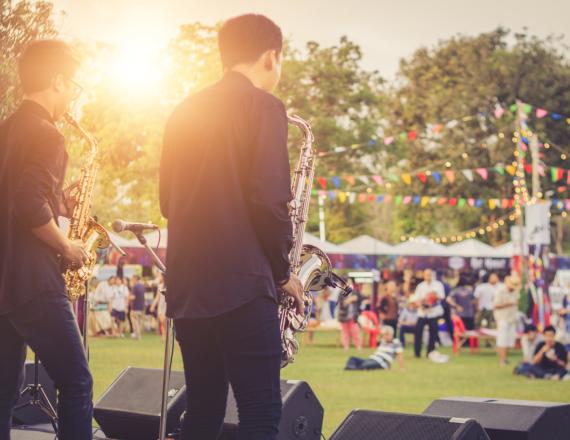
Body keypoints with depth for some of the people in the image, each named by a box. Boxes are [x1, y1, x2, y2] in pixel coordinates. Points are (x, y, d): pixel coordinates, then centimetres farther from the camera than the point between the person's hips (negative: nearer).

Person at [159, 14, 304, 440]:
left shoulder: (186, 111, 16)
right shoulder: (263, 105, -6)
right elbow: (269, 199, -14)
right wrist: (283, 271, -2)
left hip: (186, 284, 7)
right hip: (240, 283, -7)